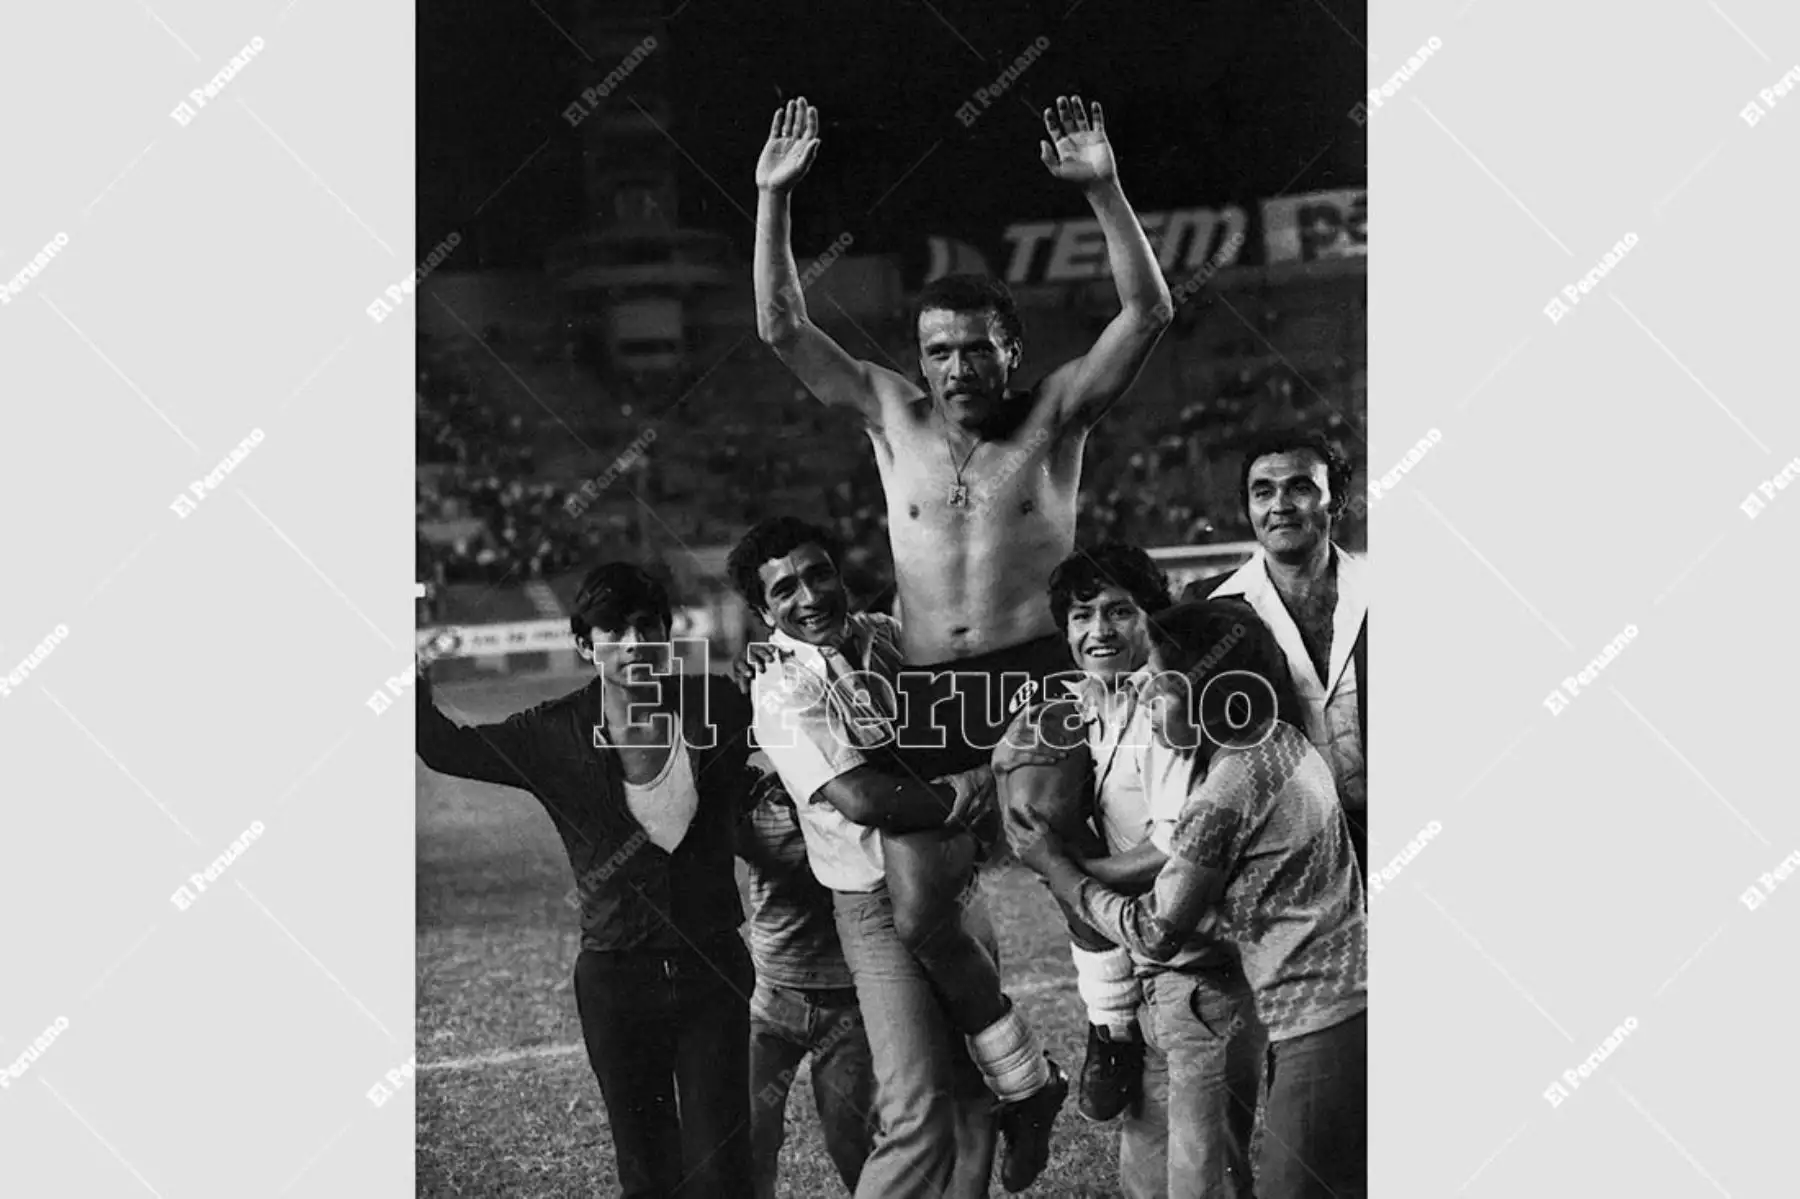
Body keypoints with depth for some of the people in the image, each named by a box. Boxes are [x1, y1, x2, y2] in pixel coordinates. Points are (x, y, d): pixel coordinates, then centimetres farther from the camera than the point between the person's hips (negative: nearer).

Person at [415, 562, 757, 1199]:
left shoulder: (715, 707, -5)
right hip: (616, 976, 0)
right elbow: (447, 748, -8)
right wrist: (415, 691, -24)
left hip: (711, 967, 0)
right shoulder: (554, 736, -6)